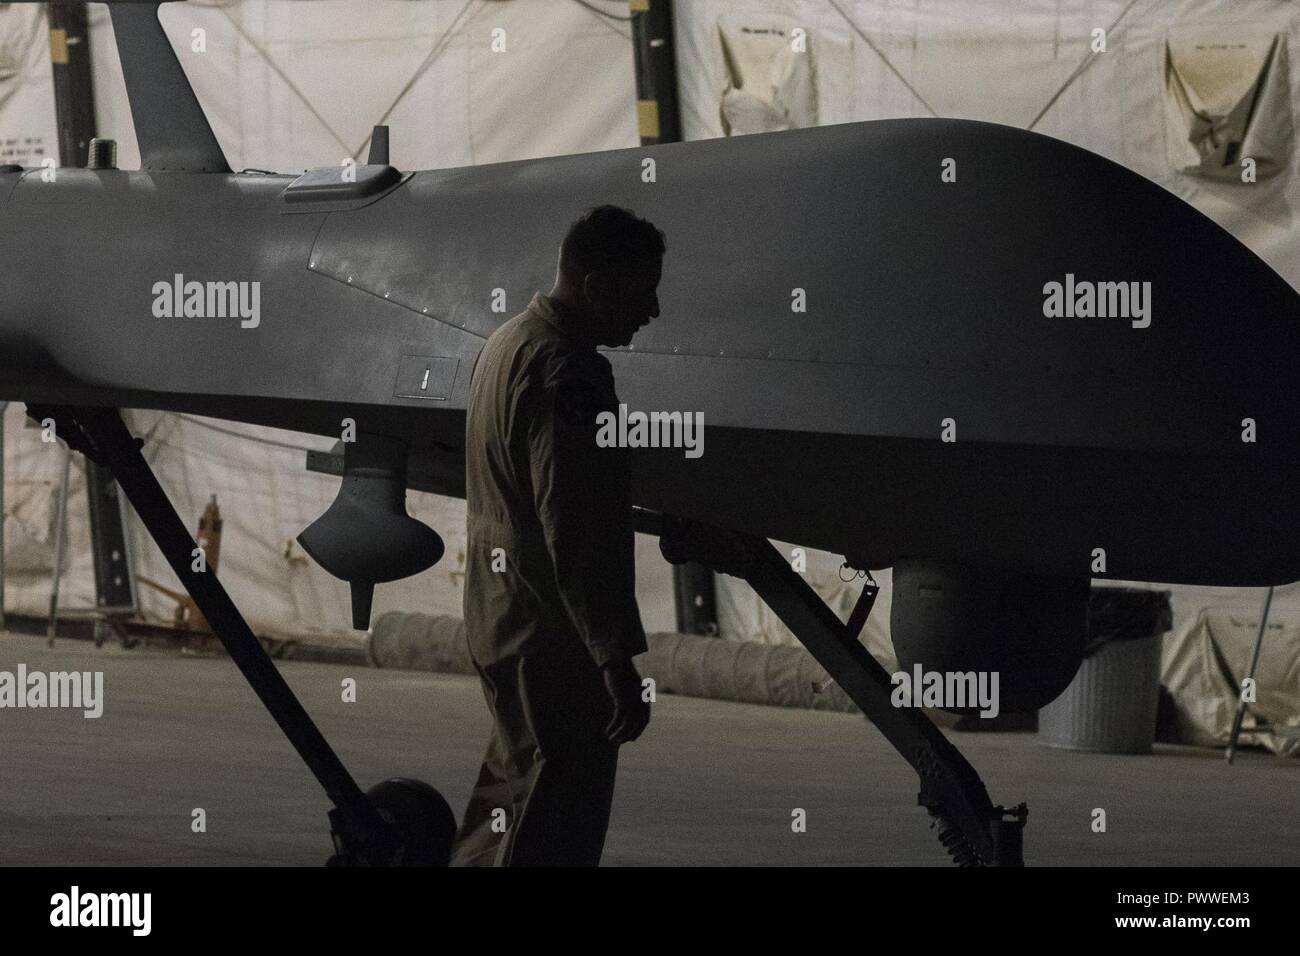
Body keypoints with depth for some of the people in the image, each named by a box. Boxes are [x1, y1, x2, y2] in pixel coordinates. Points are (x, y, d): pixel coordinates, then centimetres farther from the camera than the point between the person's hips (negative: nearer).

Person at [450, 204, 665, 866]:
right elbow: (574, 533, -26)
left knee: (512, 792, 20)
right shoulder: (565, 371, -21)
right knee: (559, 820, -5)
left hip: (500, 621, 10)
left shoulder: (506, 344, 13)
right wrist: (617, 661, -25)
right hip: (554, 639, -10)